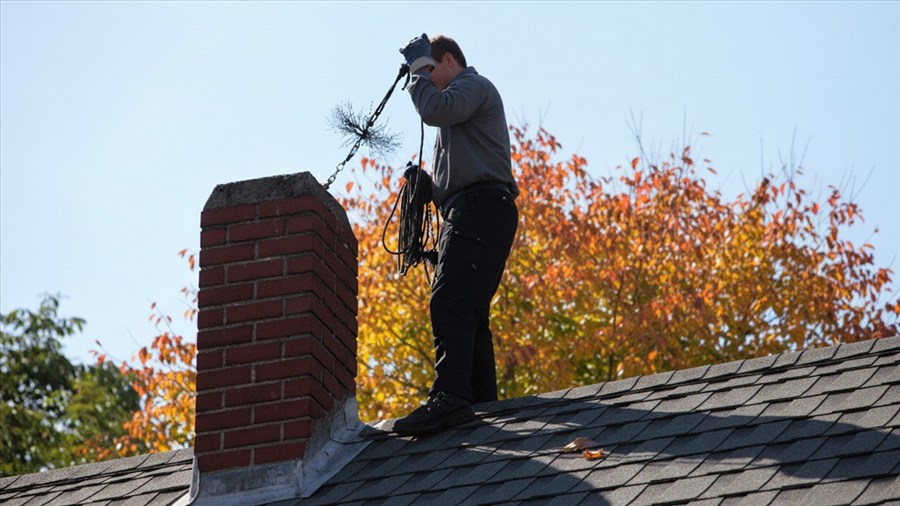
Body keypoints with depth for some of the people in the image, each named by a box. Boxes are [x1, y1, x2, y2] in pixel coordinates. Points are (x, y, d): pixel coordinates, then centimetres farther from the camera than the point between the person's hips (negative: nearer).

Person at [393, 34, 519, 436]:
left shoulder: (474, 86, 3)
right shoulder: (460, 99, 34)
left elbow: (434, 109, -19)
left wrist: (420, 67, -4)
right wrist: (426, 184, 15)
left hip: (481, 208, -11)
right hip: (467, 216, 11)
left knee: (450, 302, -24)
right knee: (469, 312, 9)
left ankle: (449, 398, -38)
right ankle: (481, 402, 8)